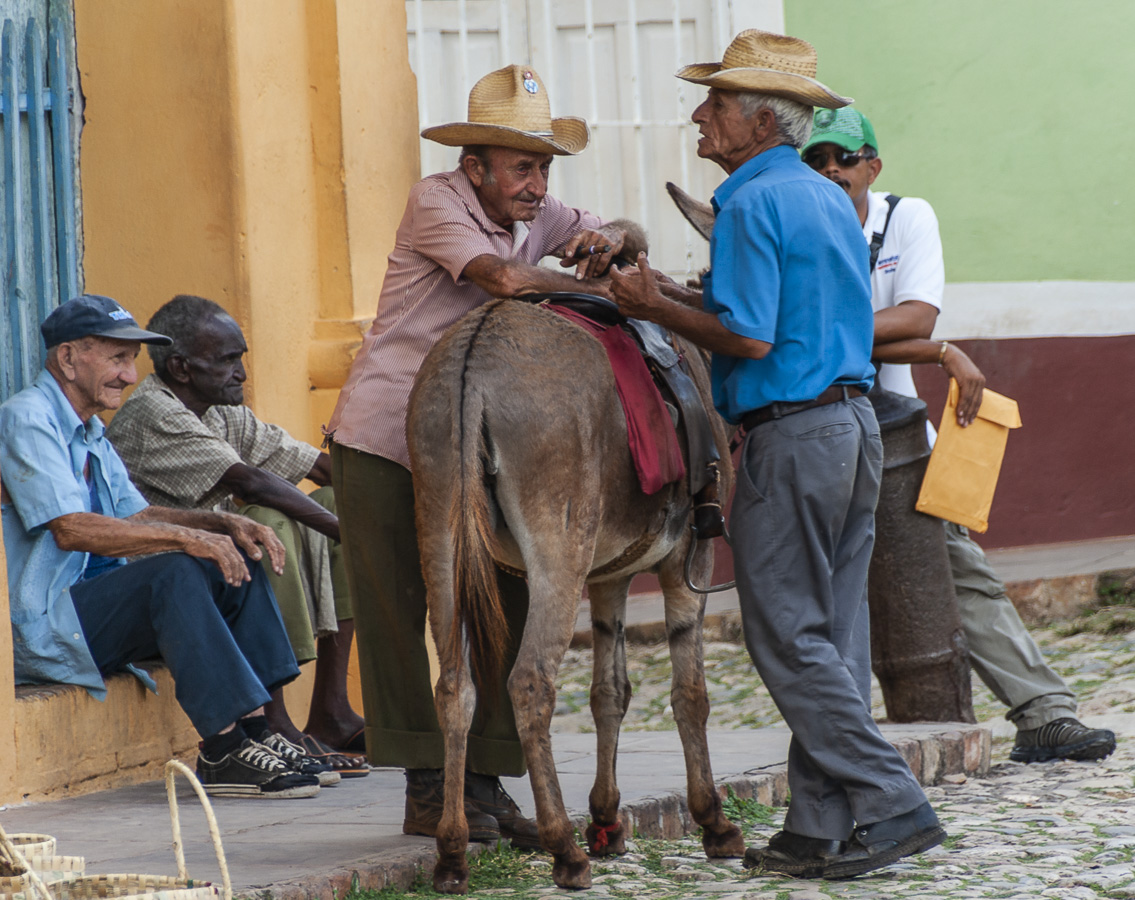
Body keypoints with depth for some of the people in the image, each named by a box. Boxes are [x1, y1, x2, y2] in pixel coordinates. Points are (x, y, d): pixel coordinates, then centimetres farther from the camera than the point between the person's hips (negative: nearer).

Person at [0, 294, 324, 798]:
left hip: (93, 609, 10)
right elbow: (70, 528, -24)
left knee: (236, 561, 2)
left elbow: (137, 516, 17)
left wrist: (225, 525, 0)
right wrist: (185, 537, -25)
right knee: (174, 573, -30)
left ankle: (259, 730, -7)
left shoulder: (89, 432, 20)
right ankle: (223, 752, -33)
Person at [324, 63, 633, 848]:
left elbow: (621, 233, 14)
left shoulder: (535, 217, 5)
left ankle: (483, 784, 7)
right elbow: (501, 277, -29)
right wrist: (599, 291, -22)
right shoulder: (436, 203, -15)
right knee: (395, 613, -1)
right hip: (381, 439, -6)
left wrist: (606, 241, -11)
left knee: (503, 605, 0)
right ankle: (426, 790, 5)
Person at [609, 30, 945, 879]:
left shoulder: (752, 205, -13)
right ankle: (822, 826, 11)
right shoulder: (829, 197, 16)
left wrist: (657, 307, -7)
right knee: (834, 632, 9)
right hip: (856, 424, 9)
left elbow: (750, 337, -19)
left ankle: (891, 804, -9)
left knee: (788, 636, -4)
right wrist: (673, 290, 17)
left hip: (791, 435, -9)